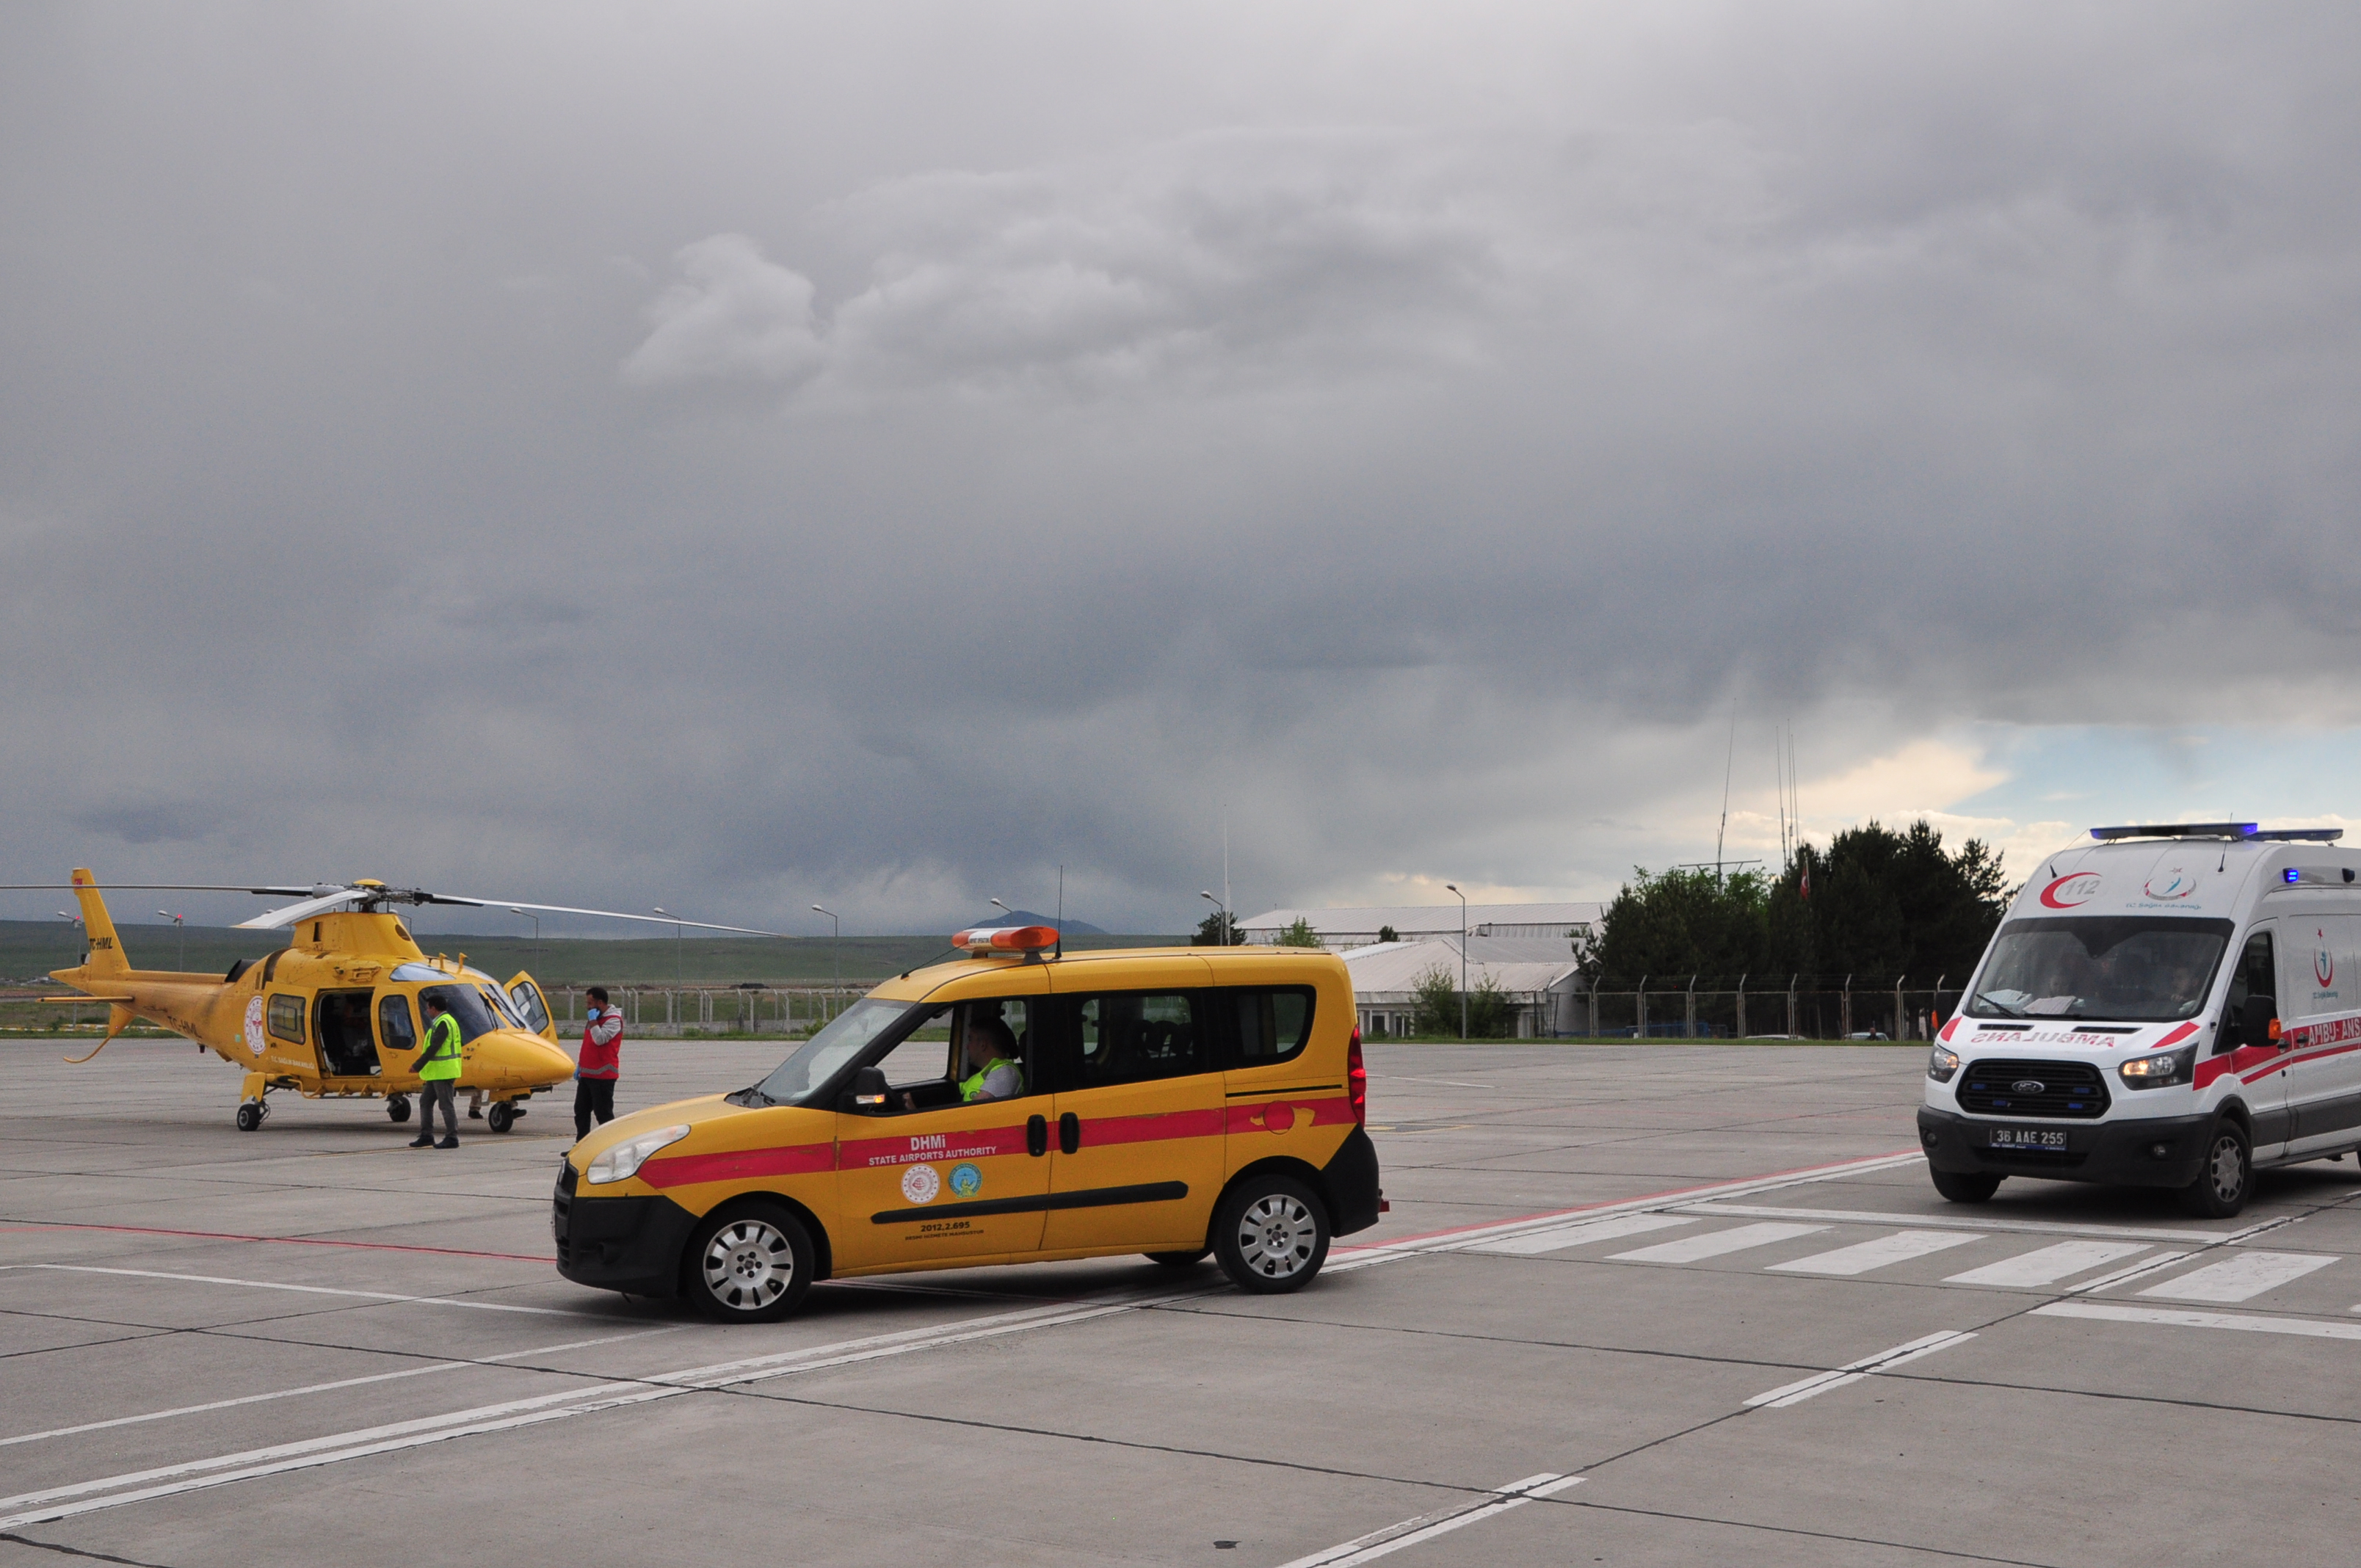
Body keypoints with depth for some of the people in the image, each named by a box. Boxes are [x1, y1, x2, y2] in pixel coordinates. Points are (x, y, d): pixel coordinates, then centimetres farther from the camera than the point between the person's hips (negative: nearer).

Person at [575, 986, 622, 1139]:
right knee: (581, 1111, 11)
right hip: (587, 1074, 9)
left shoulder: (614, 1020, -12)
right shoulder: (595, 1018, 17)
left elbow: (600, 1039, -26)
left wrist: (593, 1021, -17)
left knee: (603, 1113, -7)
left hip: (603, 1075, -9)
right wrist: (580, 1066, 21)